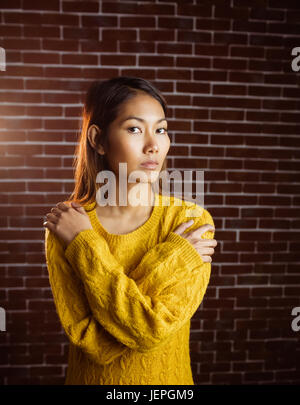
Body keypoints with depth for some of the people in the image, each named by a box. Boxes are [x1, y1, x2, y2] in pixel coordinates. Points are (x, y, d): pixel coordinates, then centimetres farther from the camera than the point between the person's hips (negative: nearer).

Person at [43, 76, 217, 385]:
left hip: (169, 377, 0)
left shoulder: (192, 220, -18)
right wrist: (168, 258, -27)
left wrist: (85, 246, -24)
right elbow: (95, 344, -22)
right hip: (91, 377, 0)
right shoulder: (62, 226, -17)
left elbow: (152, 333, -25)